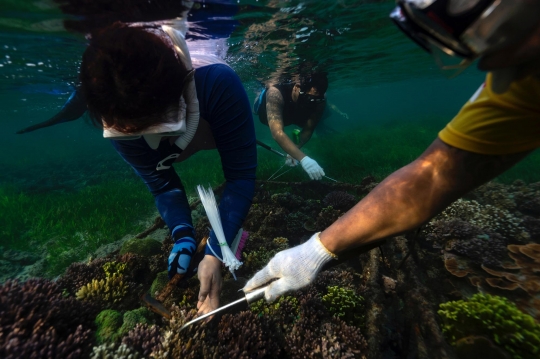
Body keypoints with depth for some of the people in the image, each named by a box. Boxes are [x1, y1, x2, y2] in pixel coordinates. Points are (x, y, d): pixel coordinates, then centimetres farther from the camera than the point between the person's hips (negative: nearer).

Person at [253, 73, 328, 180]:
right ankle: (259, 95, 47)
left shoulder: (319, 99, -37)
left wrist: (294, 151, -49)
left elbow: (308, 130, -31)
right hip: (265, 109, -1)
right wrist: (303, 158, -70)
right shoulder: (275, 93, -50)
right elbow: (277, 133, -60)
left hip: (287, 114, 2)